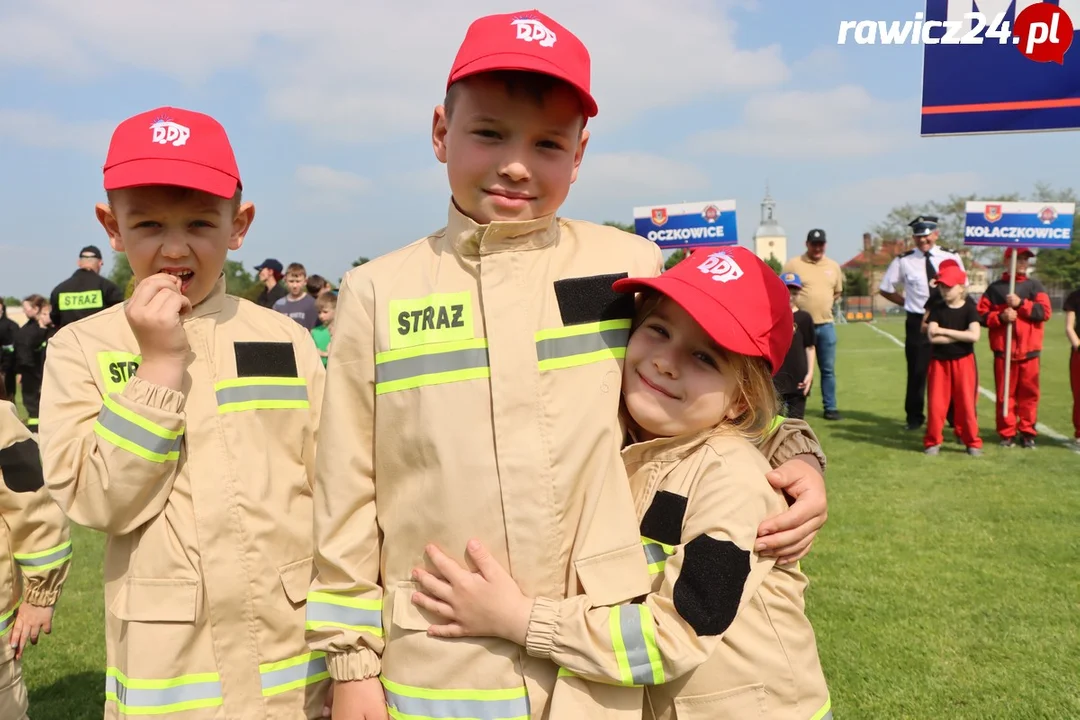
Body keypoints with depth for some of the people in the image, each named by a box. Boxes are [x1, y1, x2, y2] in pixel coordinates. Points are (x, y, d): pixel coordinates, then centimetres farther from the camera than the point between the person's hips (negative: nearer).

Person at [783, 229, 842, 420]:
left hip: (826, 325, 4)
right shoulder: (793, 264, -4)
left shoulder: (833, 266, 9)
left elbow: (838, 292, 19)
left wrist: (825, 304, 6)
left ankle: (830, 408, 17)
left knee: (828, 369, 8)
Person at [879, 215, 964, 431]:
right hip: (918, 322, -2)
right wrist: (907, 303, 0)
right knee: (917, 371, 3)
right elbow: (885, 289, 6)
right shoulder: (904, 261, -4)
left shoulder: (951, 257, 2)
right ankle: (914, 417, 16)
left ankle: (954, 416, 22)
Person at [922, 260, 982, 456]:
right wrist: (960, 335, -14)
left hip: (964, 361, -1)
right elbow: (932, 337, -13)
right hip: (939, 362, 1)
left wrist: (945, 331, -18)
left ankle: (972, 442, 17)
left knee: (966, 404, 4)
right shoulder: (936, 309, -1)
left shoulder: (969, 309, -4)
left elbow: (974, 336, -18)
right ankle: (933, 442, 14)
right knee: (936, 404, 2)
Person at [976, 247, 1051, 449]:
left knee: (1029, 393, 3)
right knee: (1005, 394, 2)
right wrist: (1001, 317, -14)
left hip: (1029, 351, 1)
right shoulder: (995, 288, 7)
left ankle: (1028, 433, 13)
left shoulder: (1035, 286, 9)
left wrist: (1021, 303, -14)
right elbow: (982, 315, 2)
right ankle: (1007, 434, 9)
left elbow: (1045, 312, -4)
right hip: (1003, 351, -1)